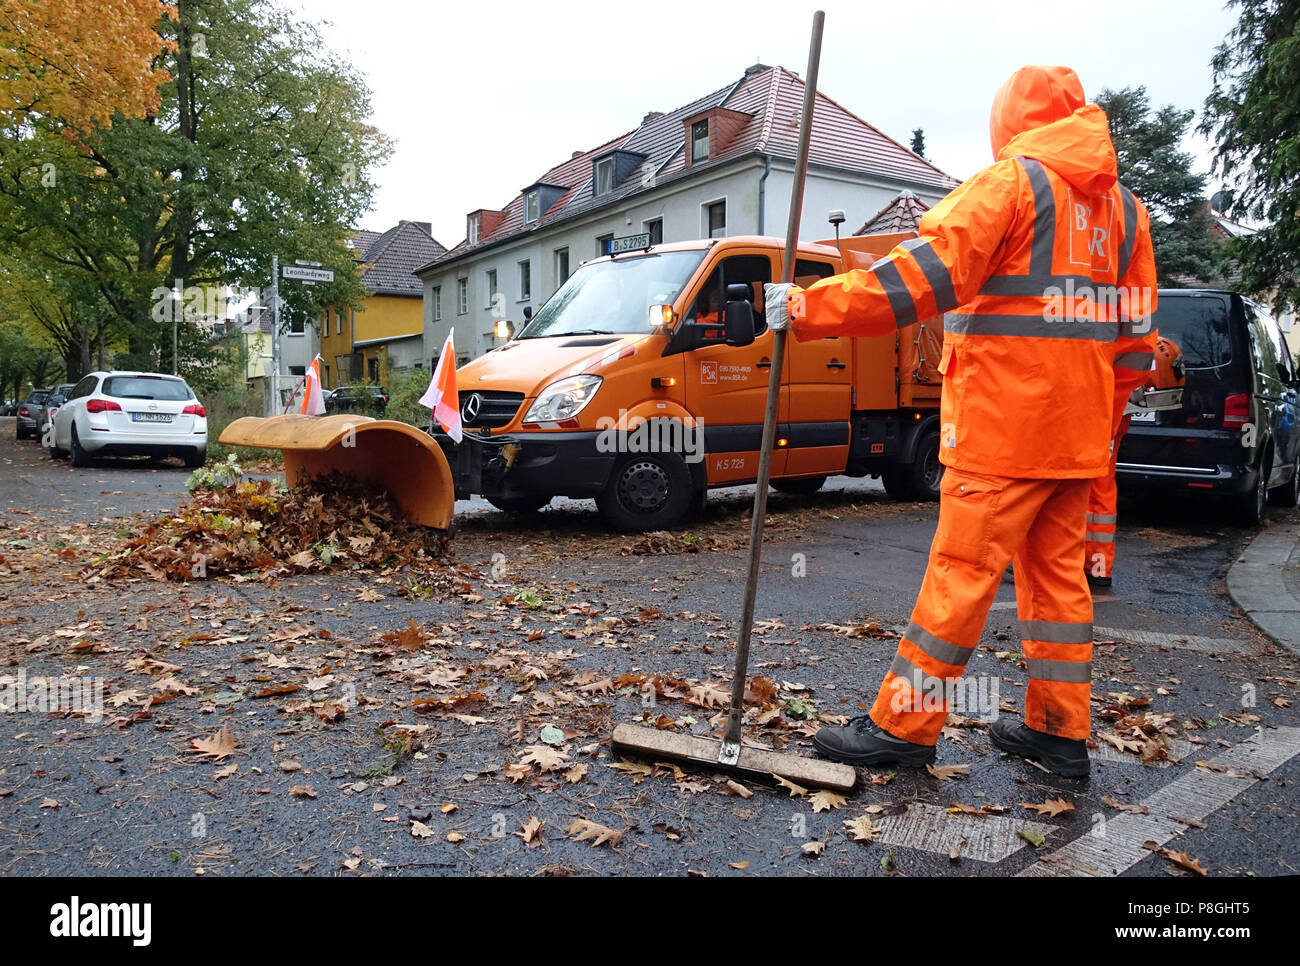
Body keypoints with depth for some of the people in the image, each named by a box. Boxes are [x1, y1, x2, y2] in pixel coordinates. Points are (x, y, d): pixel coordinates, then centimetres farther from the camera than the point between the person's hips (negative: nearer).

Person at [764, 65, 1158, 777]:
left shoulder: (1011, 182, -5)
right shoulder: (1122, 204, 18)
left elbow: (926, 271, -17)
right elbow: (1134, 331, 17)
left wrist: (811, 309, -17)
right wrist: (1105, 420, 23)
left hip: (1004, 423, -8)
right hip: (1078, 428, 8)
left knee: (963, 568, -5)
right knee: (1057, 569, 13)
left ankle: (902, 725, 3)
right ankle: (1060, 731, 20)